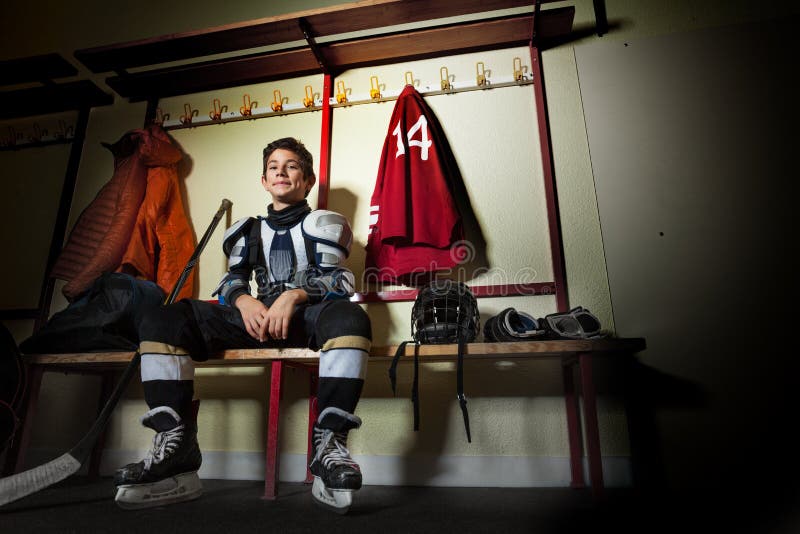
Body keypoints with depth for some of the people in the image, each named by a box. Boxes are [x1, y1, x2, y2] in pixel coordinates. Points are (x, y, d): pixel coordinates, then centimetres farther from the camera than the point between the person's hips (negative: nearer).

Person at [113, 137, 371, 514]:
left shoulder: (321, 224, 13)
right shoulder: (249, 231, 25)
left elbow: (336, 279, -1)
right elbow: (232, 280, 13)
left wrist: (294, 296, -19)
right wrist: (244, 300, -11)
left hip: (308, 315, -4)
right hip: (257, 316, 4)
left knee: (348, 317, -39)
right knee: (159, 322, -11)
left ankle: (329, 444, -38)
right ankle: (176, 445, -22)